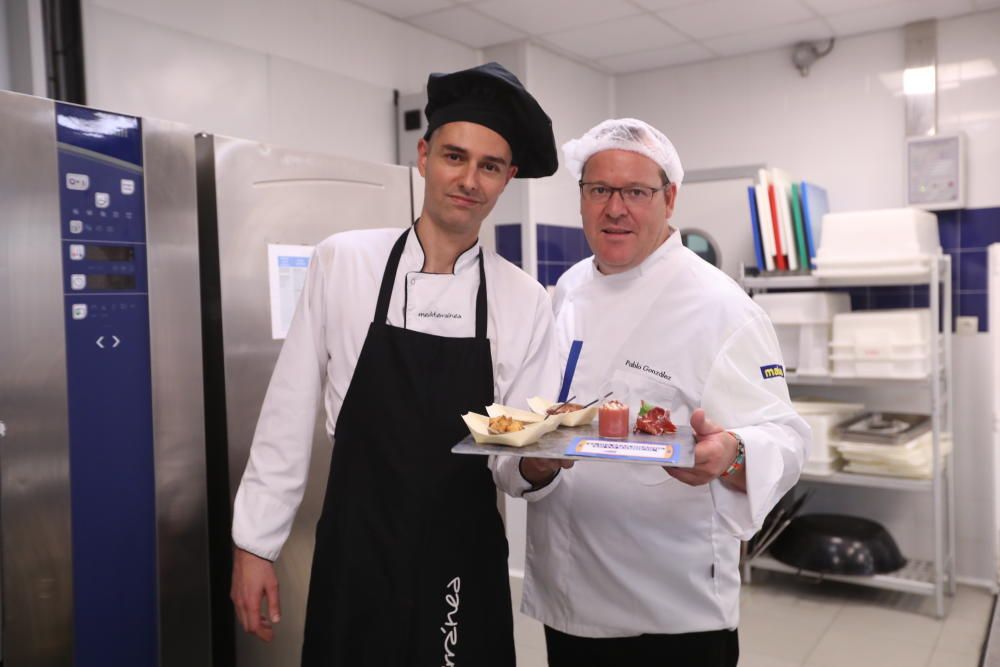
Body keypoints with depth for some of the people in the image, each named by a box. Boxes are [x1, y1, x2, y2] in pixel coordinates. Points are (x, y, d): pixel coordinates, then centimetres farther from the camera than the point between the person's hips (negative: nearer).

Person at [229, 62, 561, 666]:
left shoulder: (527, 302, -5)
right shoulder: (341, 261, -6)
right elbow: (290, 412, -2)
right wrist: (255, 543, 0)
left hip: (466, 565, 1)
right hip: (355, 556, 0)